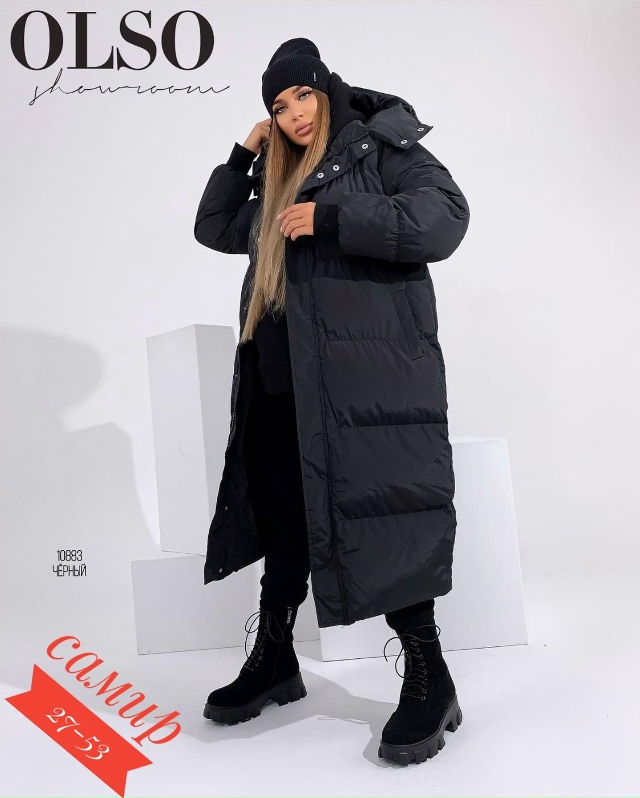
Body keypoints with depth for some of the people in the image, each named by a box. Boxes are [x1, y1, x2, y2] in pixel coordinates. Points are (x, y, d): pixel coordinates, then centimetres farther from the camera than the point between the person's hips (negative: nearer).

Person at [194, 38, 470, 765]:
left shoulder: (381, 145, 4)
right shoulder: (280, 181, 24)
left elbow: (443, 218, -12)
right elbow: (213, 229, 32)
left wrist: (331, 218, -14)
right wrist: (244, 154, 21)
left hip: (367, 372, -7)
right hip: (284, 380, 7)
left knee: (377, 513, -9)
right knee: (283, 514, 11)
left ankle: (430, 680, 6)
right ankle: (273, 661, 25)